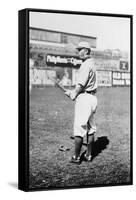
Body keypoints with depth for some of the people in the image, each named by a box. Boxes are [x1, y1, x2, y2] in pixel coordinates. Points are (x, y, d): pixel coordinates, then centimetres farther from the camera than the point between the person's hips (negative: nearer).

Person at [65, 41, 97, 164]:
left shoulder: (86, 65, -15)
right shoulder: (92, 64, 17)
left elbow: (81, 84, -19)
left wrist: (74, 94, -3)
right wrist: (73, 92, 15)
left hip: (84, 98, -10)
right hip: (93, 97, 10)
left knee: (79, 128, -5)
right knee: (90, 128, 13)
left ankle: (76, 157, 0)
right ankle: (88, 155, 19)